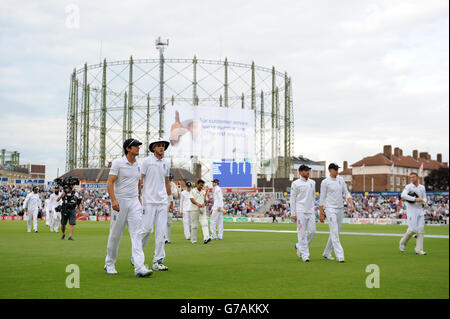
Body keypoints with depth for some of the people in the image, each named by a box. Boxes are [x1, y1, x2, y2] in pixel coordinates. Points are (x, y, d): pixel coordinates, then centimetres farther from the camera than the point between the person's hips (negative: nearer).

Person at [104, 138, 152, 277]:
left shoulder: (138, 165, 13)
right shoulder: (118, 163, -5)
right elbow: (110, 182, -12)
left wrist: (139, 200, 18)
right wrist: (113, 200, -23)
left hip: (134, 203, 5)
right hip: (120, 202, -5)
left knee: (137, 234, -8)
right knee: (115, 235, 5)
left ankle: (139, 268, -16)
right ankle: (109, 264, 22)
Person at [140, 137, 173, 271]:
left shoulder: (167, 163, 14)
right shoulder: (147, 161, -3)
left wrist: (171, 200, 21)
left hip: (162, 201, 5)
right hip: (149, 201, -5)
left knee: (161, 231, 0)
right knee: (147, 228, -9)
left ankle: (158, 261, 3)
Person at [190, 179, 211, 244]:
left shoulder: (204, 192, 14)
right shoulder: (193, 191, 0)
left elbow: (205, 201, 13)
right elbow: (192, 200, -15)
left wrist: (204, 204, -13)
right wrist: (197, 204, -34)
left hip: (202, 210, 3)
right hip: (194, 210, -3)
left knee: (204, 223, -15)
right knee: (194, 225, 2)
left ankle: (206, 238, -26)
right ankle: (193, 240, 13)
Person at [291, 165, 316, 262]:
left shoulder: (312, 183, 13)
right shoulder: (296, 183, -3)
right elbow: (292, 199, -2)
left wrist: (313, 209, 15)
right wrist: (293, 213, -6)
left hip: (310, 211, 5)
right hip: (300, 211, -5)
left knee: (312, 231, 1)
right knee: (302, 233, -4)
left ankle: (299, 246, 22)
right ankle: (305, 254, 1)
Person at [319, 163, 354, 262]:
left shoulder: (341, 180, 10)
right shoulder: (325, 182, -6)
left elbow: (346, 193, 10)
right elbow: (322, 199, -4)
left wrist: (351, 204, -7)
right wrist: (321, 214, -6)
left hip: (340, 209, 6)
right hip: (330, 209, -6)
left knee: (336, 232, 11)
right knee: (334, 232, -13)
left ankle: (326, 253, 24)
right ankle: (339, 255, -18)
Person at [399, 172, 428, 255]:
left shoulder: (422, 187, 12)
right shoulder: (408, 187, -5)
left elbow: (424, 199, 19)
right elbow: (403, 195, -23)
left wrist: (423, 201, -6)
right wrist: (415, 199, -27)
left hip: (420, 210, 5)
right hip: (411, 210, -5)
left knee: (421, 230, -3)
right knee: (412, 229, -10)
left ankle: (419, 249, -1)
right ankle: (403, 242, 16)